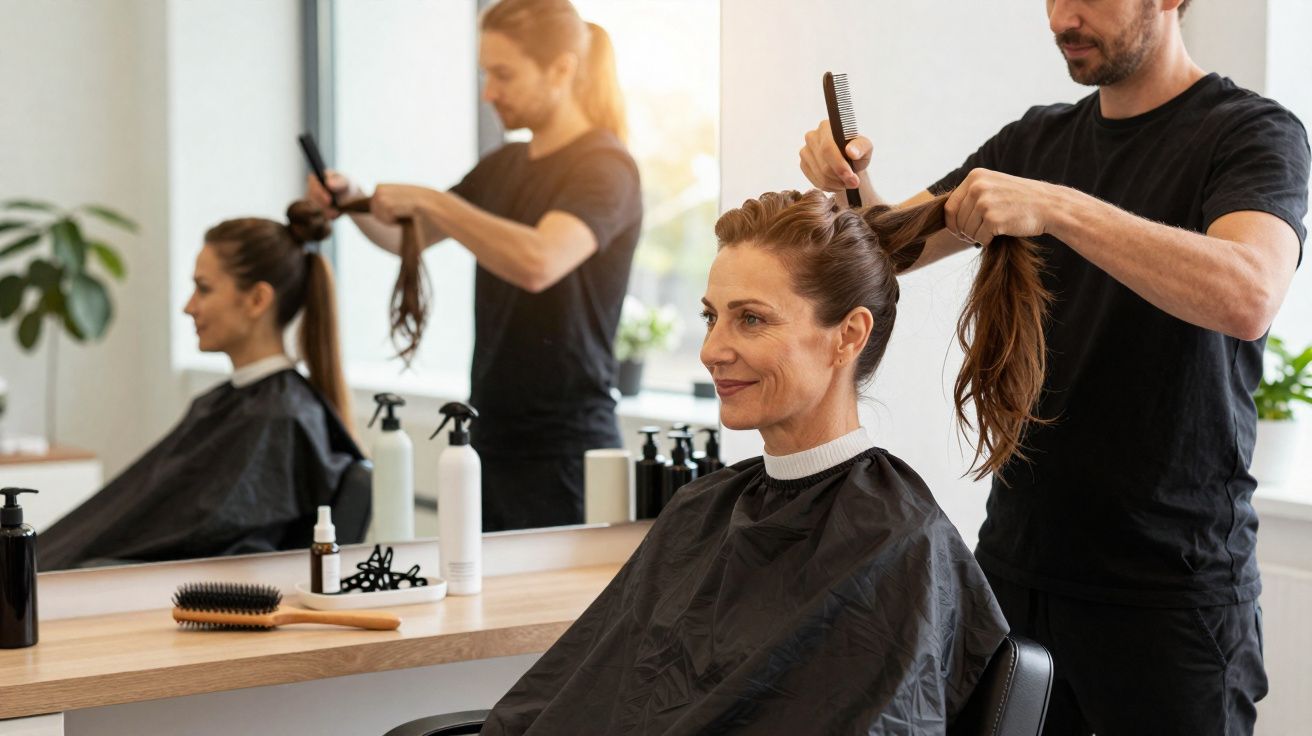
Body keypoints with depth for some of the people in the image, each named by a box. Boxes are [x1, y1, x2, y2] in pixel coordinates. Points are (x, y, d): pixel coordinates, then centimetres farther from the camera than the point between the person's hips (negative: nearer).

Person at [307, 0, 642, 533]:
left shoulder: (604, 168, -11)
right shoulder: (505, 167, 14)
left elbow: (539, 263, -30)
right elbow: (409, 235, 24)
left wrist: (430, 200, -24)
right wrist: (354, 204, 5)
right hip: (492, 438, 8)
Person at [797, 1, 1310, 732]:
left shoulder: (1253, 133, -7)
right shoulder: (1037, 140, 11)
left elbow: (1248, 298, -26)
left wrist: (1057, 207, -30)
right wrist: (851, 178, -8)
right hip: (1017, 562, 5)